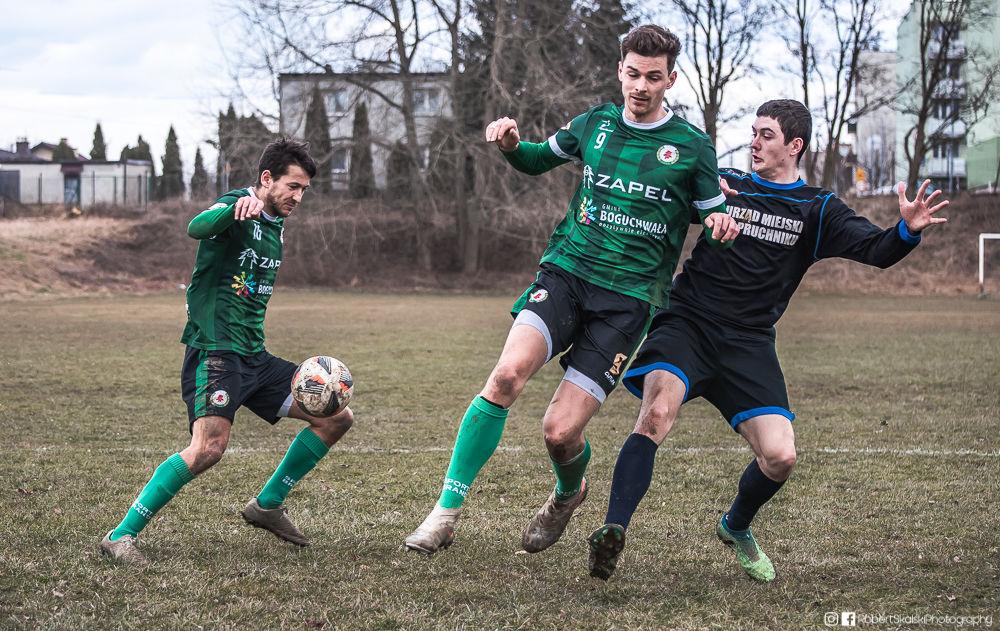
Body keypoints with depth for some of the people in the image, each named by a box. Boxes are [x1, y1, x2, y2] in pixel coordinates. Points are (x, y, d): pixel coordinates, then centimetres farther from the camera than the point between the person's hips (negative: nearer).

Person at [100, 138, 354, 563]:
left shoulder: (276, 226, 16)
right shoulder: (237, 209, -10)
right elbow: (197, 227, -35)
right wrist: (238, 205, -53)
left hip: (253, 357, 9)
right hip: (214, 351, -9)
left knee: (337, 417, 8)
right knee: (209, 447, -27)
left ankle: (267, 505, 19)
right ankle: (120, 535, -16)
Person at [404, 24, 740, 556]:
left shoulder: (692, 148, 1)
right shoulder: (594, 124, 10)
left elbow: (716, 222, 11)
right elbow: (538, 160, 27)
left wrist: (720, 227, -14)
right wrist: (511, 145, 5)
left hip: (628, 297, -2)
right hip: (565, 272, 2)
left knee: (560, 432, -11)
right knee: (508, 373, -26)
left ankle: (568, 494, 27)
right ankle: (448, 508, -17)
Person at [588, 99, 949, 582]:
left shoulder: (817, 211, 9)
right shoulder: (723, 184, 11)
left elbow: (878, 252, -3)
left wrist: (908, 230, -26)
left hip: (748, 343, 1)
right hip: (688, 324, -1)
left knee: (780, 456, -10)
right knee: (657, 413, -29)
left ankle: (736, 527, 22)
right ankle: (613, 531, -32)